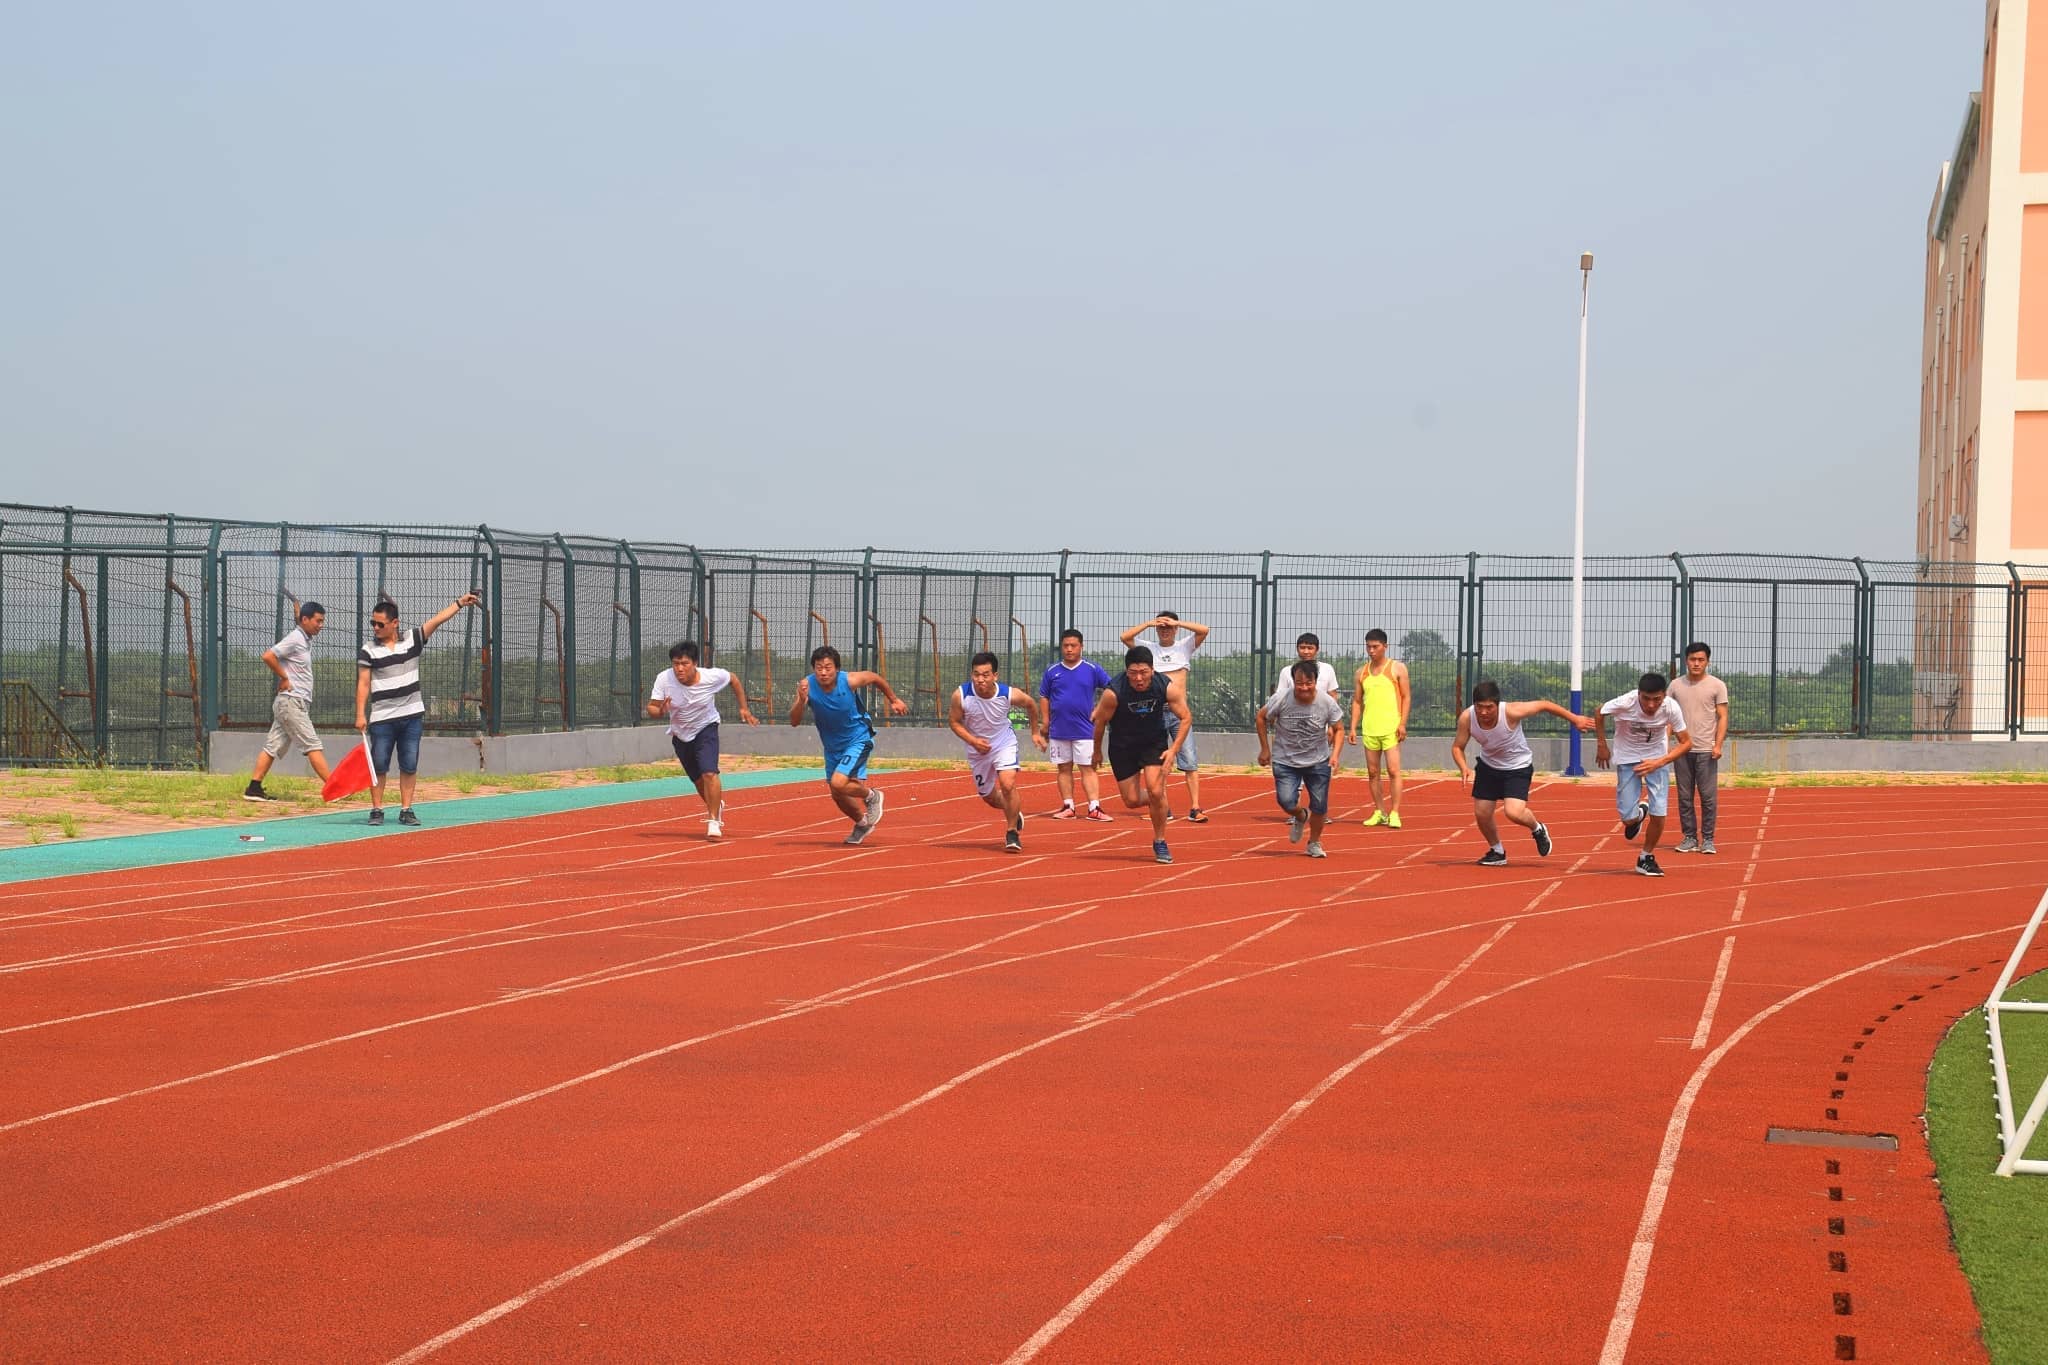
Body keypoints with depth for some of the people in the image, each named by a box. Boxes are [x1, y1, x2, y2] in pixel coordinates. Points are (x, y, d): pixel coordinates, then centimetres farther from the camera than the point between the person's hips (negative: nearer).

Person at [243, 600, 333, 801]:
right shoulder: (294, 639, -12)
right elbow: (268, 656, -21)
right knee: (313, 745, -9)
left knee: (274, 746, 7)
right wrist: (285, 678, -13)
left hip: (298, 703, 9)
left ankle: (254, 788, 8)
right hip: (291, 701, -9)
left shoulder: (306, 640, 16)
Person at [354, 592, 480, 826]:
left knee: (409, 766, 4)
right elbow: (363, 684, -2)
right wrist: (360, 715, -8)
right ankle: (377, 810, 7)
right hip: (382, 718, -2)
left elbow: (437, 620, 2)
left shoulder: (412, 639, 4)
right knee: (379, 765, -1)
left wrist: (459, 603, -4)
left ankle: (406, 811, 9)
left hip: (412, 716, 2)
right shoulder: (368, 651, -1)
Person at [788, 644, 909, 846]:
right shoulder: (807, 685, -21)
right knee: (838, 797, 14)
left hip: (858, 740, -4)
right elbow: (794, 721, -25)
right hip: (832, 745, 4)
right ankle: (862, 822, 44)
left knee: (838, 784, -23)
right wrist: (802, 701, -43)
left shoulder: (850, 681, -24)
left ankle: (872, 796, 6)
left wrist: (893, 699, 10)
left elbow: (876, 678, -2)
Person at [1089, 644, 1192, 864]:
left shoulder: (1167, 688, -23)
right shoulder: (1113, 694, -28)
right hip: (1122, 745, 0)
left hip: (1155, 741, 0)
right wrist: (1097, 752, 4)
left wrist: (1173, 749, -22)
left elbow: (1186, 718, -10)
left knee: (1155, 791, -14)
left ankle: (1160, 842, 6)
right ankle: (1159, 800, 37)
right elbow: (1100, 722, -10)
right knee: (1132, 801, 2)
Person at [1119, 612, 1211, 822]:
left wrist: (1177, 623, -7)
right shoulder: (1148, 649, 9)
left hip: (1180, 712, -1)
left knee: (1190, 761, -7)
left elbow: (1204, 631, -5)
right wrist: (1148, 623, -6)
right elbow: (1124, 637, -3)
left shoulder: (1184, 647, 9)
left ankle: (1195, 808, -9)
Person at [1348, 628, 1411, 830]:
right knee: (1372, 772, 7)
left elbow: (1406, 697, 1)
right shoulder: (1362, 672, 12)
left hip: (1391, 728, -4)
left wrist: (1403, 723, -9)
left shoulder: (1397, 668, 2)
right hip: (1369, 729, 5)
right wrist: (1353, 727, 5)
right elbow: (1357, 701, 14)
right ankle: (1379, 812, 15)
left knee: (1393, 770, -11)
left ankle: (1394, 813, -9)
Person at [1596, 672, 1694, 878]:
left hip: (1657, 757, 1)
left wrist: (1659, 762, -27)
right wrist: (1602, 745, -2)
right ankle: (1638, 816, 33)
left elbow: (1686, 743, -16)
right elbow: (1600, 713, -6)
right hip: (1627, 758, -1)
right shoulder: (1625, 703, -29)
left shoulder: (1671, 708, -26)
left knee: (1659, 813, -11)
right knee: (1629, 819, -7)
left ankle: (1646, 858, 14)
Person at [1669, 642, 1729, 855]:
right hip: (1682, 749, 3)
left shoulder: (1717, 686, 1)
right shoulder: (1676, 686, 8)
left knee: (1708, 797, -3)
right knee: (1684, 797, 5)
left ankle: (1707, 839, 5)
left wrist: (1718, 745, -12)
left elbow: (1722, 717, -1)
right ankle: (1689, 837, 13)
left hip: (1706, 750, -3)